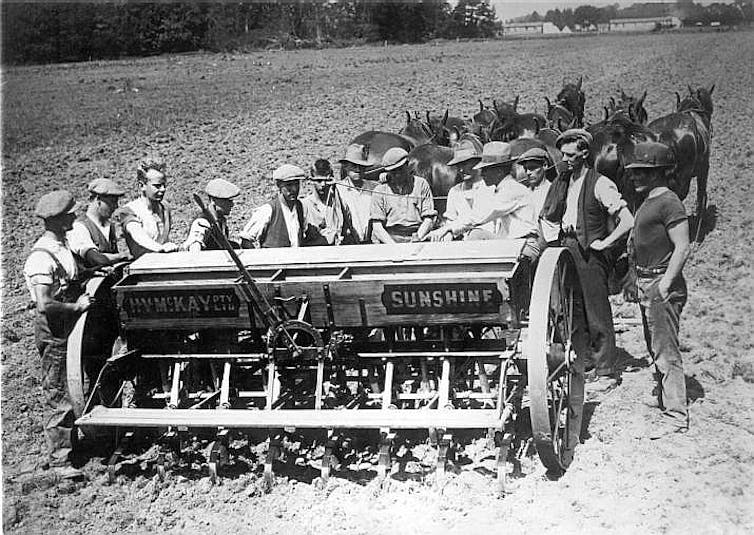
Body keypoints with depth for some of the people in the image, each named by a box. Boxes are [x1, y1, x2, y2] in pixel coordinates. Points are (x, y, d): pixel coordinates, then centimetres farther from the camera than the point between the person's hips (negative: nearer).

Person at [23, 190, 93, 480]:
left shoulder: (63, 246, 10)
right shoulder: (42, 257, -21)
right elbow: (44, 305, -27)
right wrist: (77, 306, -20)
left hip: (70, 329, 10)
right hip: (54, 332, -10)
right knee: (59, 399, -3)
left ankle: (67, 445, 31)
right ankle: (58, 460, 5)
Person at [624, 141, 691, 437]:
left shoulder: (668, 202, -14)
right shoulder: (648, 202, 15)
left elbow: (682, 247, -20)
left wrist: (665, 284, -24)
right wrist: (636, 282, 23)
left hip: (662, 285, -10)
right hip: (646, 284, 10)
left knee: (666, 351, -9)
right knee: (654, 346, 20)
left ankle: (676, 416, -6)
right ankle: (663, 396, 36)